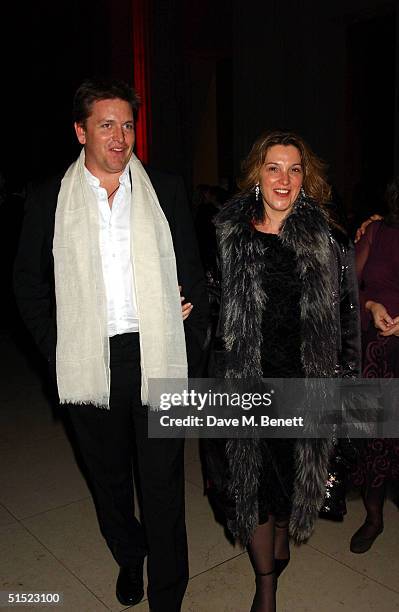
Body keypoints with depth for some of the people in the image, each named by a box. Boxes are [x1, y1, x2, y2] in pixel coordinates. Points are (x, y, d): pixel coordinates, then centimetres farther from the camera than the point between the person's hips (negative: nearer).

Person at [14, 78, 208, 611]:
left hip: (157, 358, -1)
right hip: (90, 362, 1)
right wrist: (56, 349, -1)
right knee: (109, 476, 19)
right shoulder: (49, 201, 2)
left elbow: (192, 272, 6)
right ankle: (128, 556, 47)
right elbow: (29, 282, 8)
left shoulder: (167, 191, 3)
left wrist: (190, 347, 1)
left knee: (162, 482, 7)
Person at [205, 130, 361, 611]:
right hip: (244, 381, 0)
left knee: (295, 475, 16)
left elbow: (346, 317, 3)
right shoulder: (228, 236, -2)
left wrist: (344, 379, 2)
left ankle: (280, 546, 48)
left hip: (304, 380, 1)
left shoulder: (329, 242, -2)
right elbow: (210, 307, 5)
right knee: (251, 479, 9)